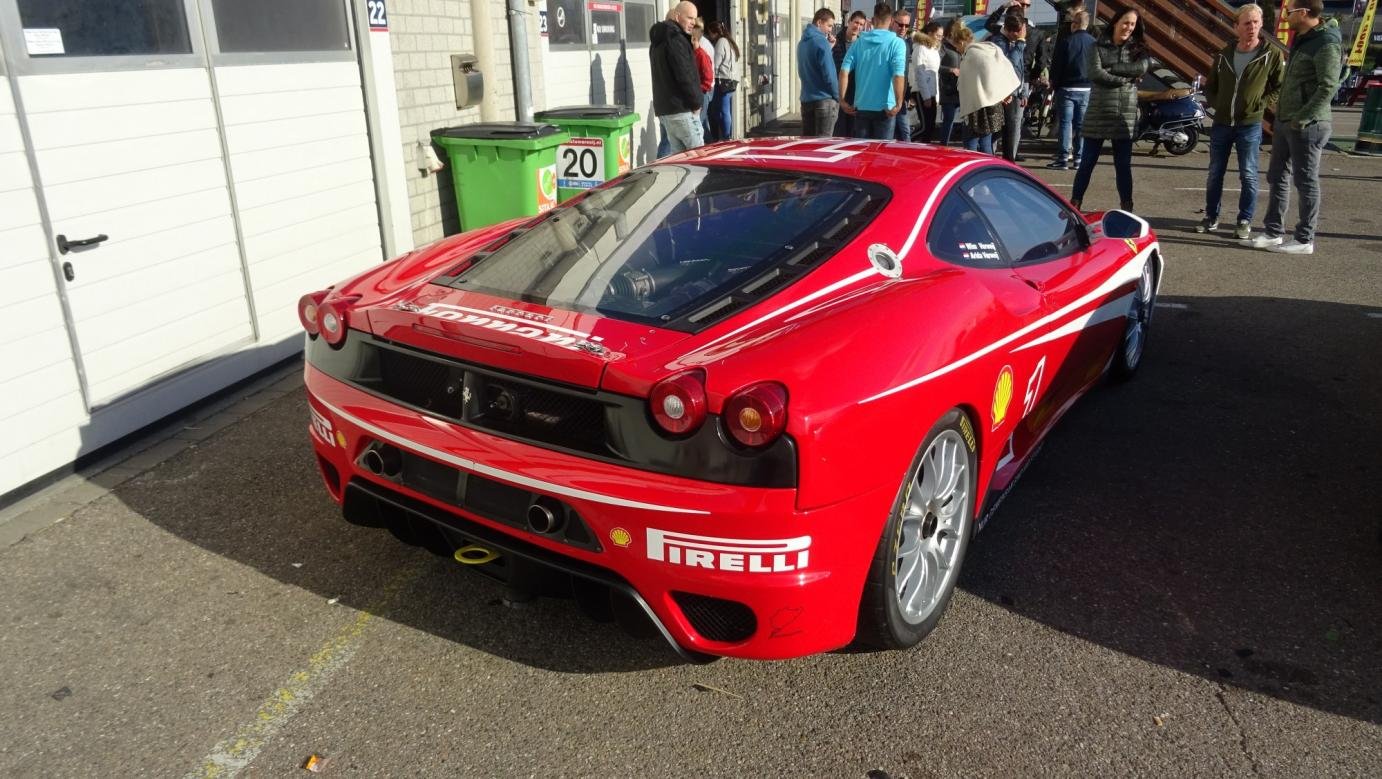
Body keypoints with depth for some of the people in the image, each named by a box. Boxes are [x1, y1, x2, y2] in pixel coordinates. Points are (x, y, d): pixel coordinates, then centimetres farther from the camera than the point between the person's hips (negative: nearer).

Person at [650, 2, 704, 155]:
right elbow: (684, 76, -19)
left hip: (663, 108, 9)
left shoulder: (659, 41, 19)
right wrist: (696, 103, -10)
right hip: (682, 110, -9)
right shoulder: (676, 39, -13)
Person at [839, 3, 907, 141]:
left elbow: (844, 71, -2)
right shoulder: (896, 43, -5)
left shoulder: (859, 41, 6)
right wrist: (898, 104, -14)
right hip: (884, 108, -3)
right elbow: (898, 76, -17)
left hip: (861, 106, 3)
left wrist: (842, 100, 1)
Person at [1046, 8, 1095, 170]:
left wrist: (1054, 83, 3)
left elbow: (1056, 64, -6)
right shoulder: (1093, 42, 5)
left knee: (1065, 123, -3)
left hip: (1067, 88, -3)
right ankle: (1078, 158, 8)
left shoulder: (1065, 40, -6)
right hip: (1087, 89, 4)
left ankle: (1063, 158, -7)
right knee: (1081, 125, 7)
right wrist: (1092, 84, 14)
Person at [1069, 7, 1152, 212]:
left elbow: (1143, 67, -9)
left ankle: (1126, 208, 14)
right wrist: (1125, 79, -11)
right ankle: (1075, 204, 11)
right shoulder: (1098, 47, 3)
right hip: (1098, 113, -2)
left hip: (1126, 115, 2)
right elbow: (1094, 74, -13)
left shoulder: (1137, 49, 11)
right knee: (1087, 162, 3)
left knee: (1123, 165, 7)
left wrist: (1111, 68, -12)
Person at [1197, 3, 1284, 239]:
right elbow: (1210, 86, 18)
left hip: (1250, 125, -4)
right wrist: (1216, 105, 3)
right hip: (1221, 123, 4)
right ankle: (1211, 217, 19)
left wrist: (1260, 105, -10)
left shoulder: (1272, 54, -5)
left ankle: (1245, 221, 8)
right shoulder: (1224, 55, 6)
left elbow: (1281, 87, 0)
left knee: (1248, 175, 0)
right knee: (1215, 174, 8)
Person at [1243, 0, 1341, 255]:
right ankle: (1273, 232, 21)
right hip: (1284, 122, 9)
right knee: (1277, 177, 12)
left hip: (1306, 126, -9)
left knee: (1306, 182, -1)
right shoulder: (1301, 40, 14)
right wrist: (1281, 113, 15)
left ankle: (1304, 240, 6)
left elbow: (1327, 87, -21)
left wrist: (1302, 118, -25)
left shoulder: (1326, 44, -15)